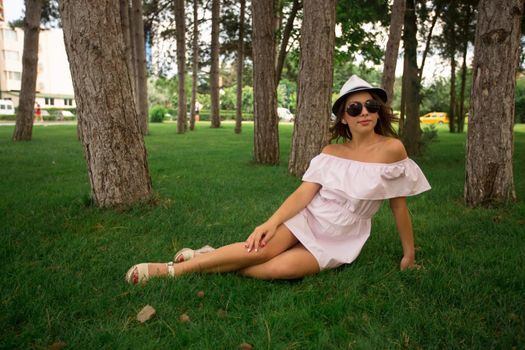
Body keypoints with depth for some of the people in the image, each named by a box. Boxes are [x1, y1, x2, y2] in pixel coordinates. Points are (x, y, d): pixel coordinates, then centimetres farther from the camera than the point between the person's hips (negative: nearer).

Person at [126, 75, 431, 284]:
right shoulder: (330, 153, -1)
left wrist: (409, 255, 2)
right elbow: (304, 193, -10)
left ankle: (208, 263, -12)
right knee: (263, 248, -28)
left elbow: (399, 204, -4)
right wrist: (272, 222, -26)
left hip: (338, 241, -1)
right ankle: (172, 269, -17)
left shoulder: (391, 148, -9)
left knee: (281, 267, -29)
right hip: (308, 218, 2)